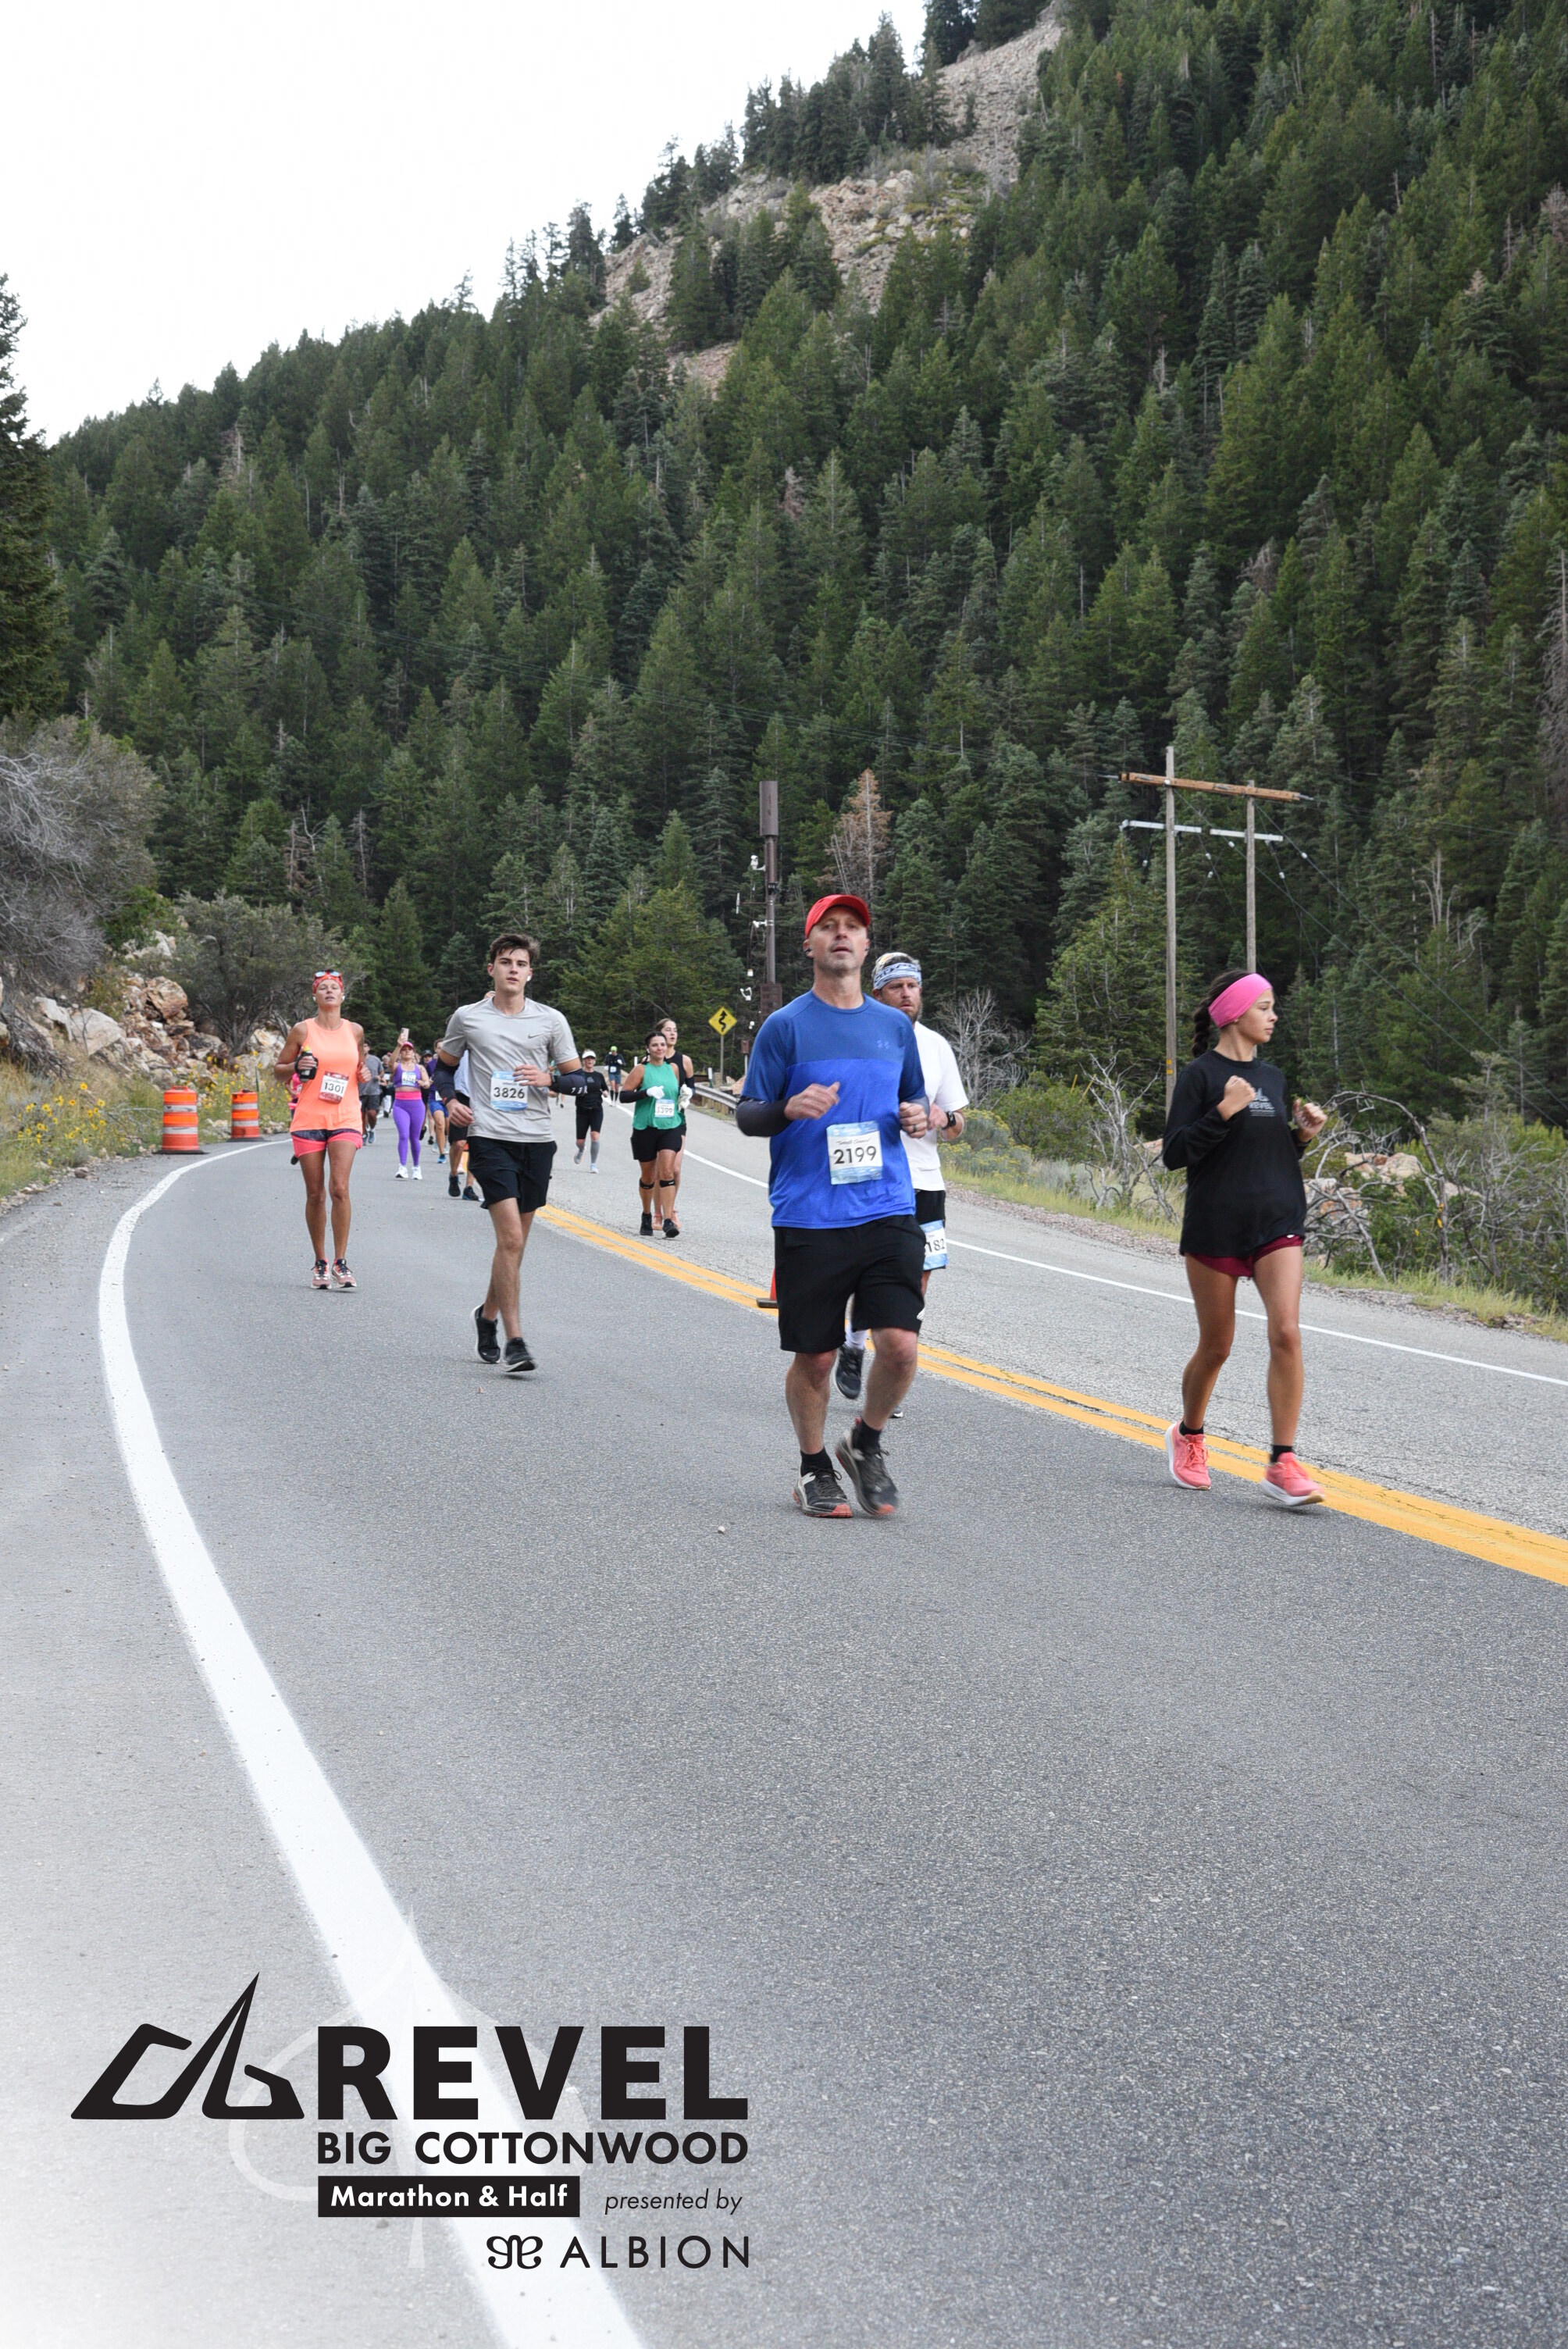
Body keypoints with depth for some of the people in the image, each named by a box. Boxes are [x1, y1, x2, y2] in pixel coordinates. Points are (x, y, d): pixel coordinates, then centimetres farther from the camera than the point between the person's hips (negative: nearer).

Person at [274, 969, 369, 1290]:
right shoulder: (302, 1030, 3)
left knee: (339, 1188, -14)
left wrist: (363, 1075, 3)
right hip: (309, 1118, -1)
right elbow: (278, 1068, 9)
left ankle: (341, 1263, -8)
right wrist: (297, 1066, -11)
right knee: (315, 1193, 1)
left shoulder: (355, 1031, 10)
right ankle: (319, 1263, 14)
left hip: (345, 1117, 1)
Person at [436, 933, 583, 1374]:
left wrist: (547, 1079, -9)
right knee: (510, 1237, -15)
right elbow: (444, 1066, 20)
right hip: (490, 1137, -3)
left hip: (536, 1139, 3)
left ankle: (488, 1313, 35)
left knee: (516, 1240, 11)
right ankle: (514, 1341, -14)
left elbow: (578, 1078, 11)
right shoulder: (467, 1018, 5)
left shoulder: (551, 1021, 7)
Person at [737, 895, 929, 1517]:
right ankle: (814, 1469, 24)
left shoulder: (895, 1026, 13)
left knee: (901, 1345, -9)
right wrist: (789, 1109, -19)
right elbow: (746, 1114, 2)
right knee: (815, 1355, 2)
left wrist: (917, 1117, 1)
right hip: (809, 1218, -3)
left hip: (888, 1212, 3)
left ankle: (865, 1445, 17)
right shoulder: (785, 1026, 1)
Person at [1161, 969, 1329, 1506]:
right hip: (1216, 1226, -4)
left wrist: (1304, 1134, 3)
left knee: (1287, 1333, -13)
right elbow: (1174, 1152, -11)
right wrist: (1224, 1111, -20)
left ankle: (1283, 1463, -11)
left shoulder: (1271, 1076, 13)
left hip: (1278, 1224, 4)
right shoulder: (1201, 1074, -5)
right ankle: (1188, 1437, 34)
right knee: (1215, 1346, 7)